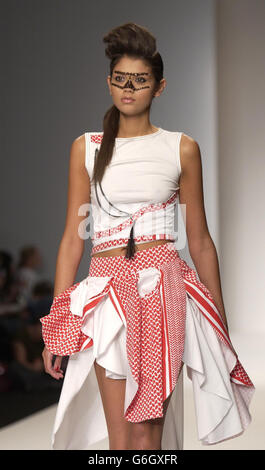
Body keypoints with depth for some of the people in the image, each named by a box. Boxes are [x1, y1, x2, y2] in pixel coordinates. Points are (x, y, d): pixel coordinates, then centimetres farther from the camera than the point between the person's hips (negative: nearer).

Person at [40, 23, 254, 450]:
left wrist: (221, 323, 8)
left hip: (163, 289, -1)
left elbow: (200, 241, 8)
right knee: (120, 437, 1)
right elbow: (73, 238, 7)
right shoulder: (86, 148, 8)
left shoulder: (181, 149, 5)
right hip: (109, 290, 1)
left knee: (147, 430, -2)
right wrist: (55, 324, 4)